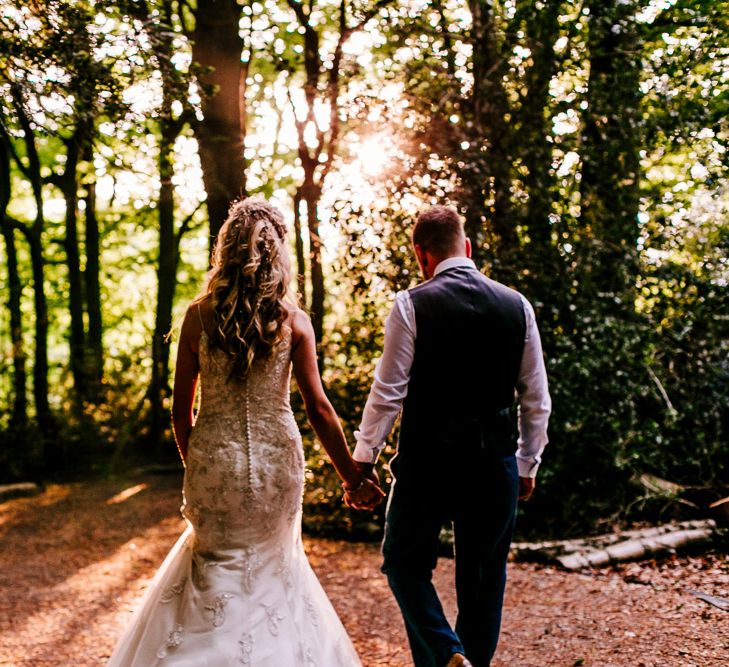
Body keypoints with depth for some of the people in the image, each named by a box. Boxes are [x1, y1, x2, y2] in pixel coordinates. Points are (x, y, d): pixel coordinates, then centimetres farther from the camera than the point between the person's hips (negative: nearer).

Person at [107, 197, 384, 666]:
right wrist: (354, 479, 1)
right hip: (276, 458, 0)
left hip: (215, 459, 0)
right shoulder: (292, 320, -6)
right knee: (271, 566, 22)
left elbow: (182, 411, -1)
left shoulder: (199, 315, -5)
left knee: (216, 567, 19)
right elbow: (319, 409, -7)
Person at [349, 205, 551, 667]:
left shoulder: (413, 304, -9)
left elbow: (388, 391, -10)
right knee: (485, 575, 17)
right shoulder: (517, 305, 2)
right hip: (495, 461, 3)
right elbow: (537, 400, 6)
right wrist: (528, 464, 17)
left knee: (405, 562, 14)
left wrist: (364, 457, 0)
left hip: (427, 459, -3)